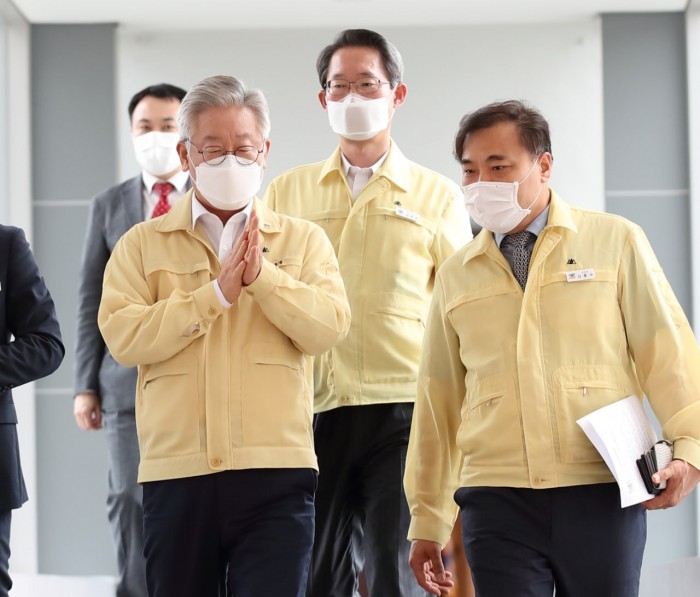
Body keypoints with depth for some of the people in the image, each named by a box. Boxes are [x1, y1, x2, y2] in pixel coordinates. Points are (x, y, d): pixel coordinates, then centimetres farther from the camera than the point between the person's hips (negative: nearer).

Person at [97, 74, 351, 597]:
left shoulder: (303, 240, 12)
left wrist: (262, 274, -13)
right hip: (175, 474, 1)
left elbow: (330, 326, -4)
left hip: (276, 474, -1)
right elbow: (122, 335, -6)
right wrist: (216, 294, -10)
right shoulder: (143, 245, 10)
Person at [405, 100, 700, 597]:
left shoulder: (614, 242, 5)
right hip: (497, 497, 2)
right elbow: (439, 399, 14)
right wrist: (426, 523, 14)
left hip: (601, 494, -1)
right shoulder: (456, 276, 12)